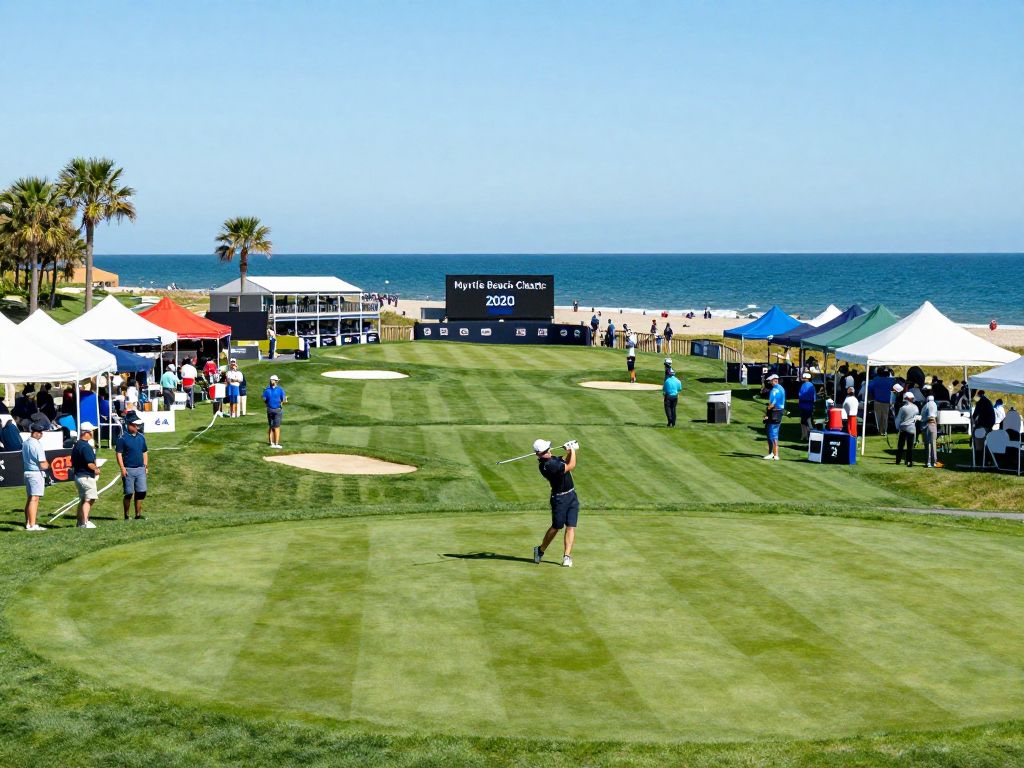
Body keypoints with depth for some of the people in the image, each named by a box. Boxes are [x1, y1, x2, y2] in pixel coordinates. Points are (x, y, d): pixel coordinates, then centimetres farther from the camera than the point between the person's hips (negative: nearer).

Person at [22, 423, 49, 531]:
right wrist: (48, 464, 2)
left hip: (27, 473, 9)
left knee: (29, 499, 15)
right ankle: (32, 525, -9)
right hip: (37, 473, -9)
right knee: (34, 499, -8)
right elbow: (43, 465, -19)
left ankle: (28, 523, 20)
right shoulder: (37, 445, -18)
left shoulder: (25, 443, 10)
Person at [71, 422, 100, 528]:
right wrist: (96, 469, -5)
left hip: (78, 475, 10)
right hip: (87, 476, -10)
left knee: (83, 500, 17)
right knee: (90, 499, -9)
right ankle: (85, 522, -15)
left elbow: (73, 462, 19)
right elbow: (90, 463, -24)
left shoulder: (76, 445, 12)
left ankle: (81, 522, 22)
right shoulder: (86, 446, -19)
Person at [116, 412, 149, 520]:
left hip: (140, 469, 5)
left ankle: (138, 514, 9)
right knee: (129, 493, -1)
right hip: (128, 470, -5)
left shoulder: (141, 437, 12)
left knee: (141, 492, 2)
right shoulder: (123, 438, -5)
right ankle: (126, 516, 7)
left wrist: (146, 466, 12)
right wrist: (122, 468, -15)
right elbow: (119, 454, -8)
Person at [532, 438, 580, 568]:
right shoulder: (548, 465, -25)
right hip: (560, 498, -8)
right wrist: (572, 450, -6)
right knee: (556, 527, 3)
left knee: (571, 527, 0)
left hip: (572, 495, 8)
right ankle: (540, 550, 23)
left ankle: (567, 556, 1)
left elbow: (565, 462, 20)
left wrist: (569, 451, 0)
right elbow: (571, 466, -21)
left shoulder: (552, 459, 3)